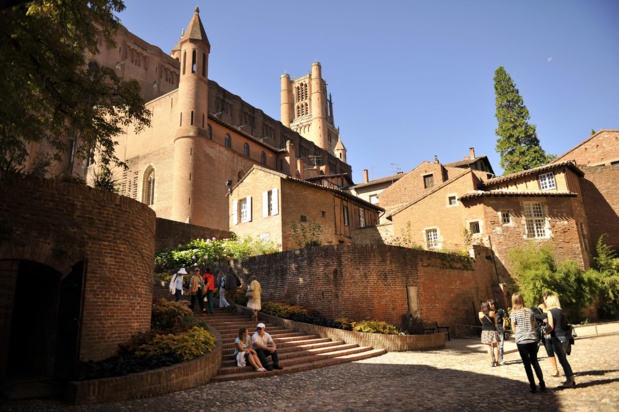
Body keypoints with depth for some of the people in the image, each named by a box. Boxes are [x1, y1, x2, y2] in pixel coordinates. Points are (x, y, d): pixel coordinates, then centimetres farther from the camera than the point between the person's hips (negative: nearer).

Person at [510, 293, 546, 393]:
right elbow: (534, 325, 6)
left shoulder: (514, 313, -6)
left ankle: (533, 387, 7)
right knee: (535, 361, 18)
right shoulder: (529, 311, 4)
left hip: (521, 341, -3)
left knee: (527, 364, 6)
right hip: (533, 339, 3)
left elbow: (514, 329, -1)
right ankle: (542, 385, 16)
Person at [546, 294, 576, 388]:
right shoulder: (561, 311, 9)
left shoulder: (550, 312, -11)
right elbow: (566, 324, 12)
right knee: (564, 360, 18)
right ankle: (571, 379, 22)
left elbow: (551, 327, -15)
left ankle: (570, 381, 7)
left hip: (557, 338, -7)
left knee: (562, 360, 2)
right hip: (565, 337, 7)